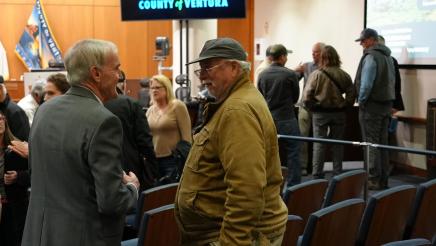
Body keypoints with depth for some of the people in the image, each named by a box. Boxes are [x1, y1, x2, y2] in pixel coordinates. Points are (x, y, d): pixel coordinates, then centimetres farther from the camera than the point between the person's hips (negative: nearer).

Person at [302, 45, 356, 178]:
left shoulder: (316, 74, -11)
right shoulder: (344, 75, -4)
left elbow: (307, 96, -13)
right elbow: (351, 94, -6)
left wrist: (312, 108, 2)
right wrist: (344, 106, 6)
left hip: (320, 113, -2)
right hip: (339, 113, 2)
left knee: (319, 144, 5)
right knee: (337, 144, 12)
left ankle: (317, 175, 7)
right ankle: (337, 174, 17)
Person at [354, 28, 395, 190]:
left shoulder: (371, 56, -15)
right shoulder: (387, 56, 13)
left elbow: (366, 84, -20)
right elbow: (391, 81, 13)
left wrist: (361, 100, -8)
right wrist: (387, 100, 13)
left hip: (372, 105, -8)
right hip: (386, 104, 8)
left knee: (371, 143, -3)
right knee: (382, 143, 12)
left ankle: (374, 181, -2)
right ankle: (383, 180, 17)